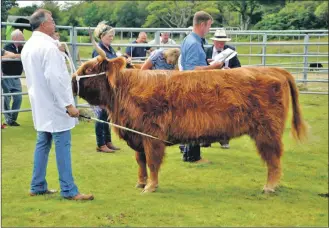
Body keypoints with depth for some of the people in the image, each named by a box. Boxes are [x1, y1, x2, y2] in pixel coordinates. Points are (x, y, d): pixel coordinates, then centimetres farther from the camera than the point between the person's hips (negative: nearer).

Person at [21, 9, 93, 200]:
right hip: (55, 105, -9)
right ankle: (69, 190, -1)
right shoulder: (48, 46, -18)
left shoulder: (28, 46, 11)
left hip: (41, 104, 9)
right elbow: (54, 78, -24)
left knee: (43, 144, 14)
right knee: (63, 146, -5)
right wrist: (69, 104, -21)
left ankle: (38, 186, 19)